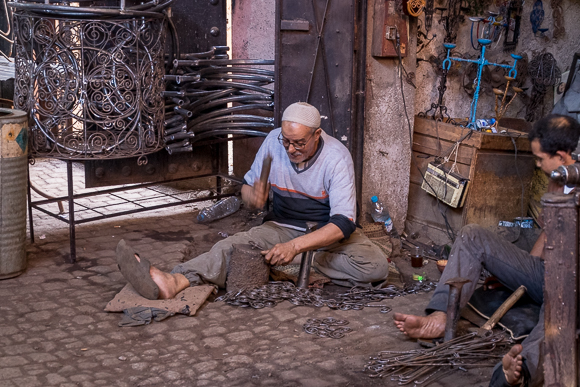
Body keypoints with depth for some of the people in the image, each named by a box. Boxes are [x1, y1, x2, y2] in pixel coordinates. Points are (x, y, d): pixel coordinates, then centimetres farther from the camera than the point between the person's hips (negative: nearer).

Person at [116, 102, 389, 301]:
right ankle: (172, 283, -52)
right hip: (283, 227, 2)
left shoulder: (336, 157, -22)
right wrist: (253, 197, -25)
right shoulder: (274, 141, -10)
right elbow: (247, 186, 1)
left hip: (330, 231, -1)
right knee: (236, 245, -28)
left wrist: (296, 246, -41)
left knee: (376, 266, -29)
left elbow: (343, 222, -29)